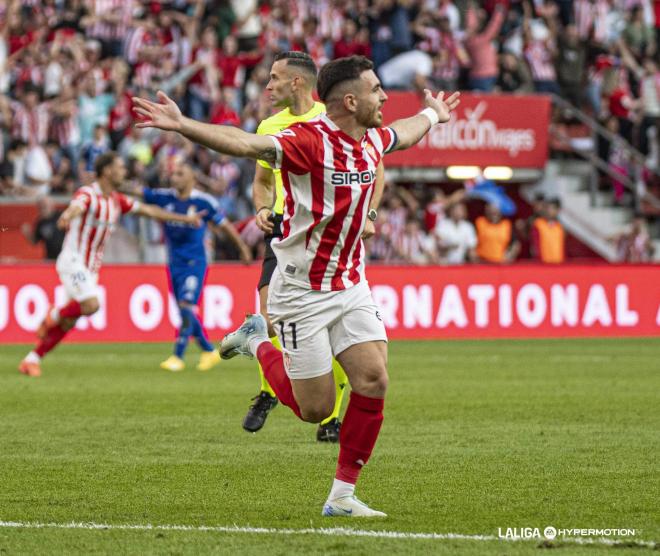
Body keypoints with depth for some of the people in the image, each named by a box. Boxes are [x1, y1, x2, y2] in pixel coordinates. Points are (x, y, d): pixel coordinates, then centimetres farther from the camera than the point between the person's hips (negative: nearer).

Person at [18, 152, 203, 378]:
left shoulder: (116, 200, 10)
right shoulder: (87, 194, -16)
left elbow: (148, 210, 19)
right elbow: (77, 206, -39)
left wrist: (184, 218, 19)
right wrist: (67, 216, -64)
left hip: (91, 267, 8)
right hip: (73, 260, -8)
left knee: (69, 323, 4)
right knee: (91, 305, -26)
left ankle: (32, 360, 11)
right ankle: (54, 315, 1)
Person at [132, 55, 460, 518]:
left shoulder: (373, 140, 4)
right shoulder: (309, 140, -21)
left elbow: (405, 135, 29)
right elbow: (245, 144, -35)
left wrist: (433, 114, 48)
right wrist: (182, 126, -49)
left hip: (351, 285, 7)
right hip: (302, 291, -7)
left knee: (373, 381, -9)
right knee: (316, 408, -1)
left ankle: (343, 495, 3)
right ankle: (257, 342, 27)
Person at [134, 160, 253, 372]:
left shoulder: (204, 202, -7)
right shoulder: (165, 197, 0)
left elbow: (224, 225, 4)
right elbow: (138, 192, -6)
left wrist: (243, 249, 14)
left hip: (194, 263, -5)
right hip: (174, 264, 5)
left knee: (186, 306, -16)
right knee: (186, 313, 9)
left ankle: (178, 357, -14)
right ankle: (209, 351, 25)